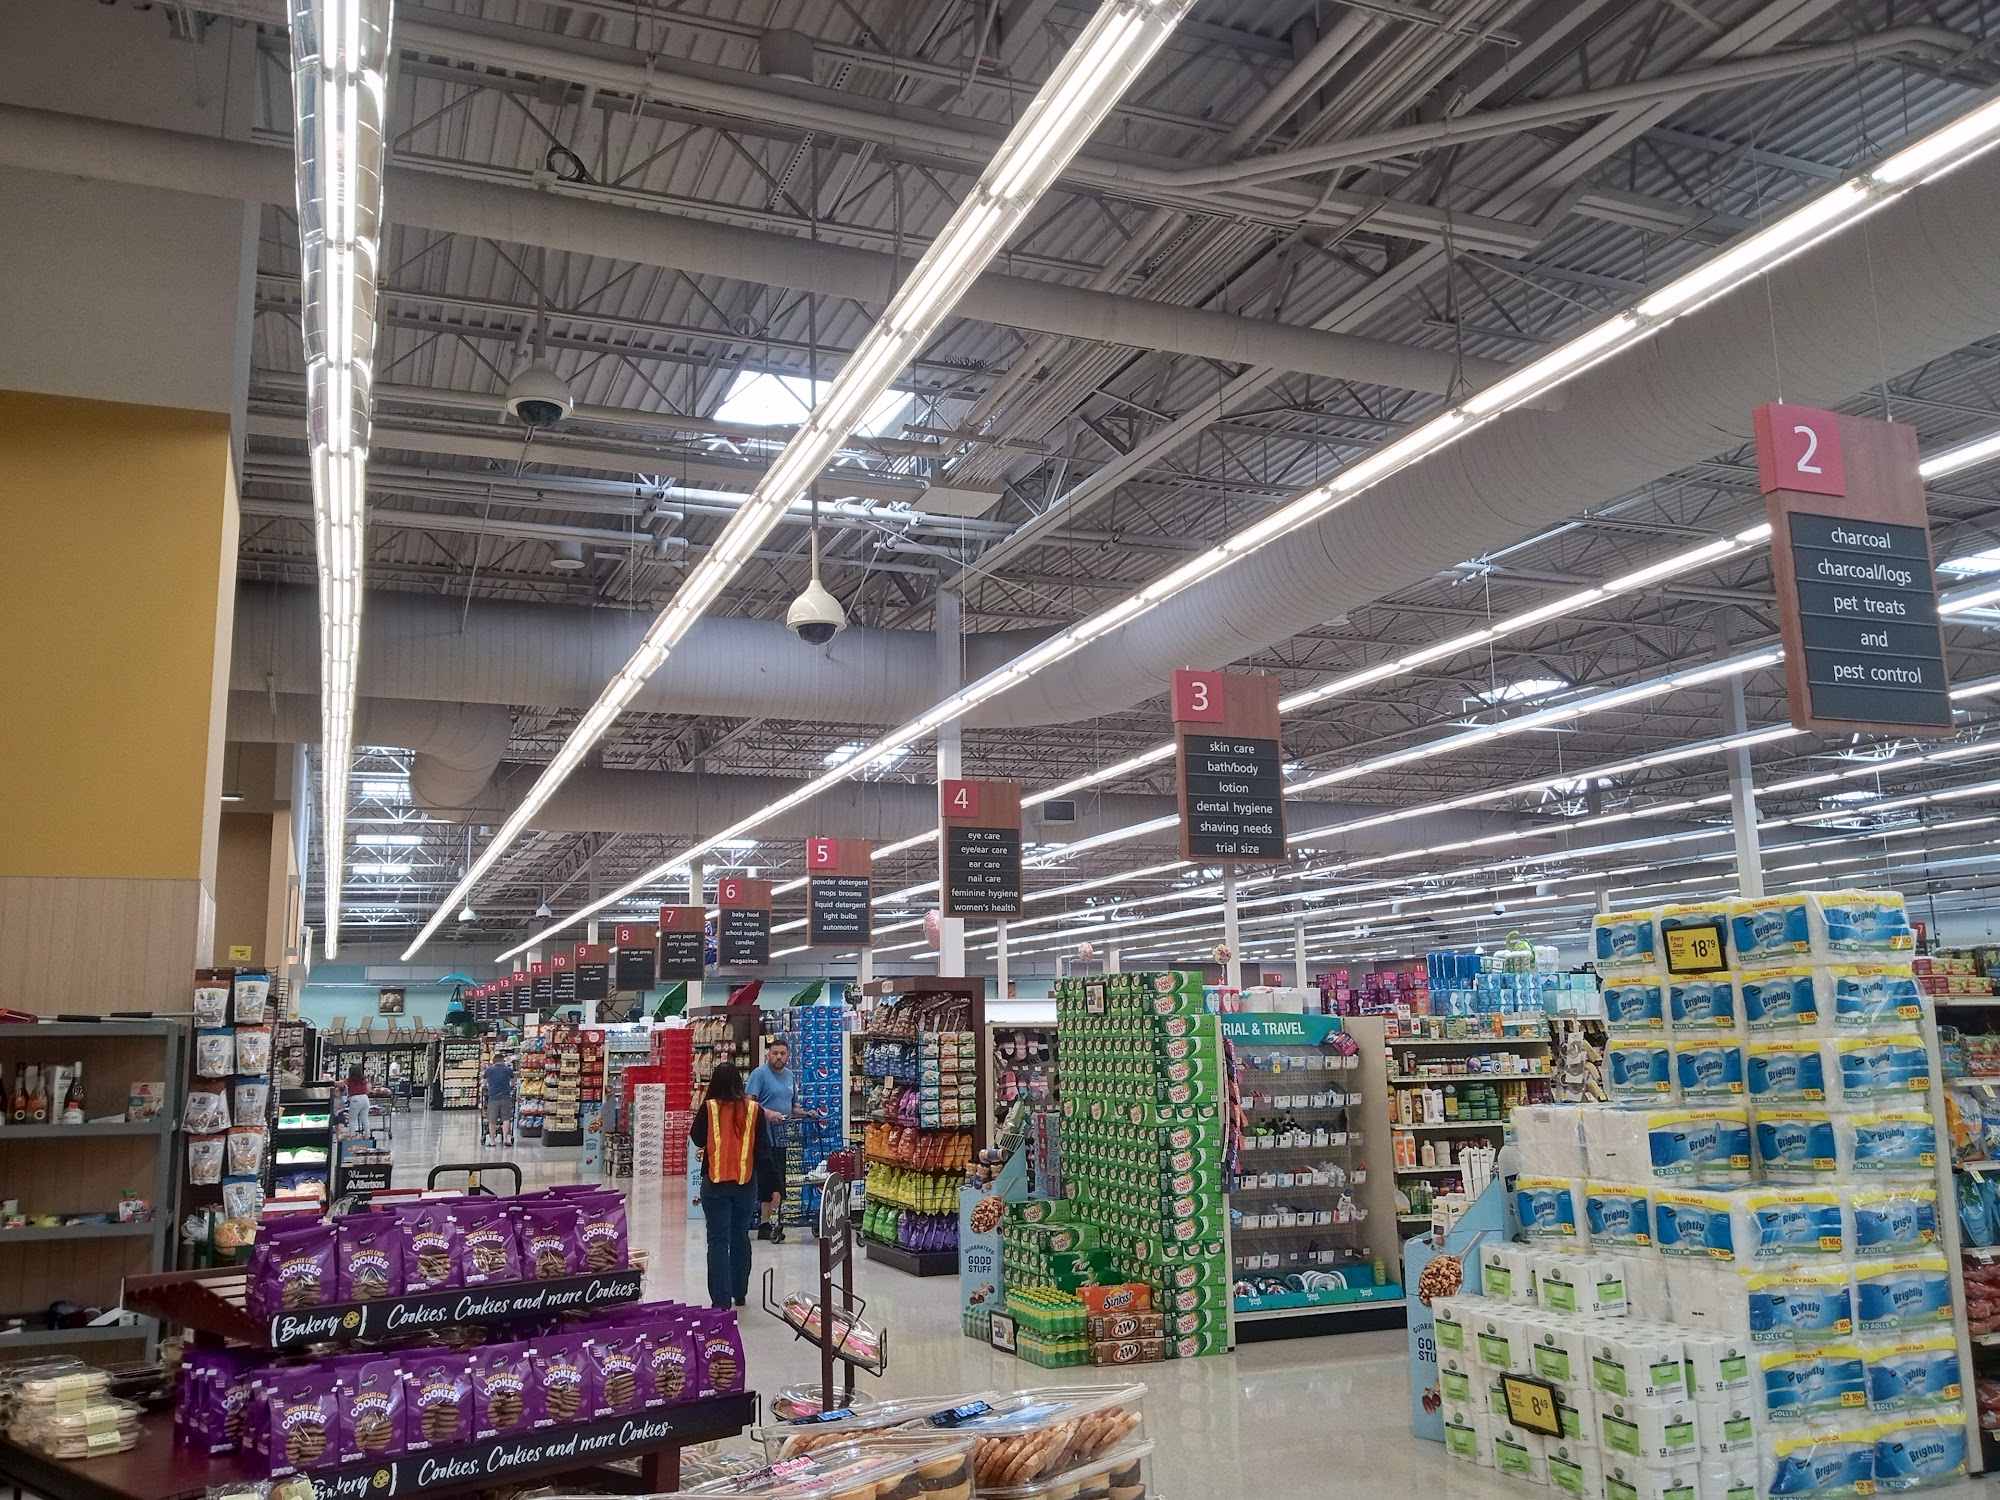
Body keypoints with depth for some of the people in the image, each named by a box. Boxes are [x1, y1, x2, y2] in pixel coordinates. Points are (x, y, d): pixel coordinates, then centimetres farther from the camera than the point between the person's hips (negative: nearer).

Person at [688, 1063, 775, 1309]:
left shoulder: (709, 1108, -9)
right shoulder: (753, 1109, -4)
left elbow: (697, 1139, 6)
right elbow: (763, 1147, 0)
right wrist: (766, 1180, 10)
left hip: (715, 1182, -2)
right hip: (746, 1182, 2)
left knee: (718, 1240, 1)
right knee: (740, 1237, 17)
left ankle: (721, 1299, -3)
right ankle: (739, 1293, 28)